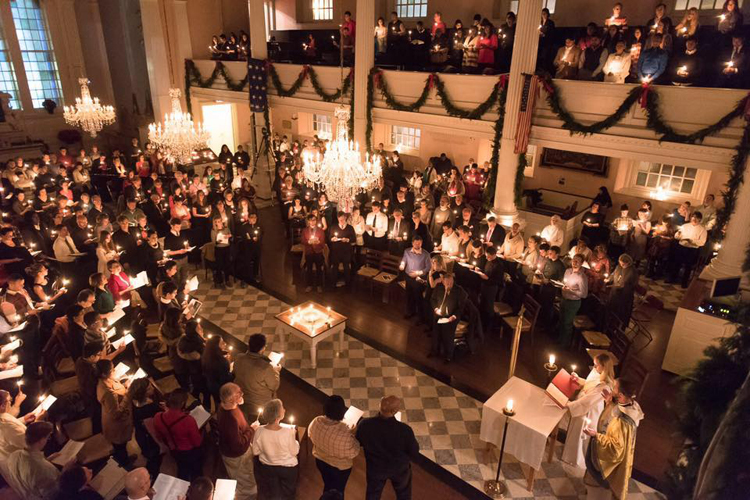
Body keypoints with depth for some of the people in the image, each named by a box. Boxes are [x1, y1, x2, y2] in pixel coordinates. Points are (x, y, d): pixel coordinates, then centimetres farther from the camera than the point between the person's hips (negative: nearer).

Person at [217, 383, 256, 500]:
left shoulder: (223, 406, -13)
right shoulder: (230, 419, -43)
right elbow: (238, 445, -32)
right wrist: (251, 430, -24)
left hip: (229, 449, 9)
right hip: (236, 455, -8)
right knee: (244, 486, 20)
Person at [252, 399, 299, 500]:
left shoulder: (259, 431, -26)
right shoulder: (288, 431, -33)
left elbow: (256, 452, -10)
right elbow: (294, 452, -19)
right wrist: (294, 437, -5)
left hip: (267, 468, 2)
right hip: (288, 469, -2)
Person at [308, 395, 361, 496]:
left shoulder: (315, 422, -22)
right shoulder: (344, 433, -38)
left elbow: (311, 438, 0)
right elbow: (352, 453, -23)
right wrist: (352, 435, -13)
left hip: (320, 461, 5)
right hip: (339, 466, -5)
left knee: (327, 485, 31)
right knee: (338, 490, 24)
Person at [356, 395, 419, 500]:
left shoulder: (365, 424, -32)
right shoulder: (404, 430, -38)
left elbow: (358, 443, -10)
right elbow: (414, 454, -20)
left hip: (375, 468, 2)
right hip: (399, 468, -1)